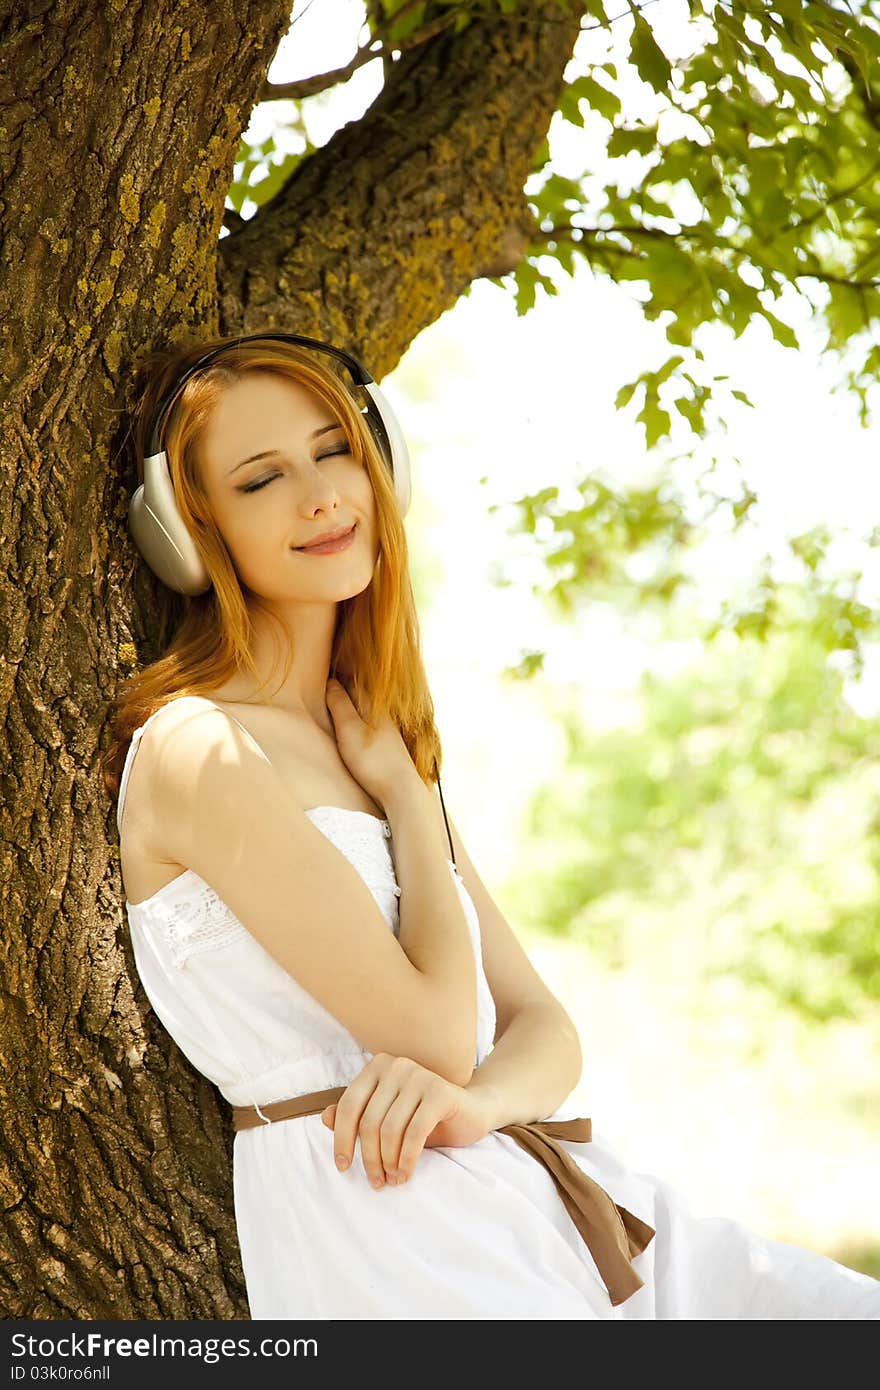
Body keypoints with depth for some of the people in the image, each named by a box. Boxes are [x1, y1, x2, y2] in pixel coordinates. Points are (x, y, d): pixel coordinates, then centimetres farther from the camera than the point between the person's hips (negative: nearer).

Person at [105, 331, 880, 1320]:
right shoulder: (197, 750, -9)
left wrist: (474, 1100, -12)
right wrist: (404, 793, 1)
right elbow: (436, 1035, -12)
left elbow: (543, 1029, 11)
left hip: (528, 1192, 8)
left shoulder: (370, 743, 18)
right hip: (383, 1235, -8)